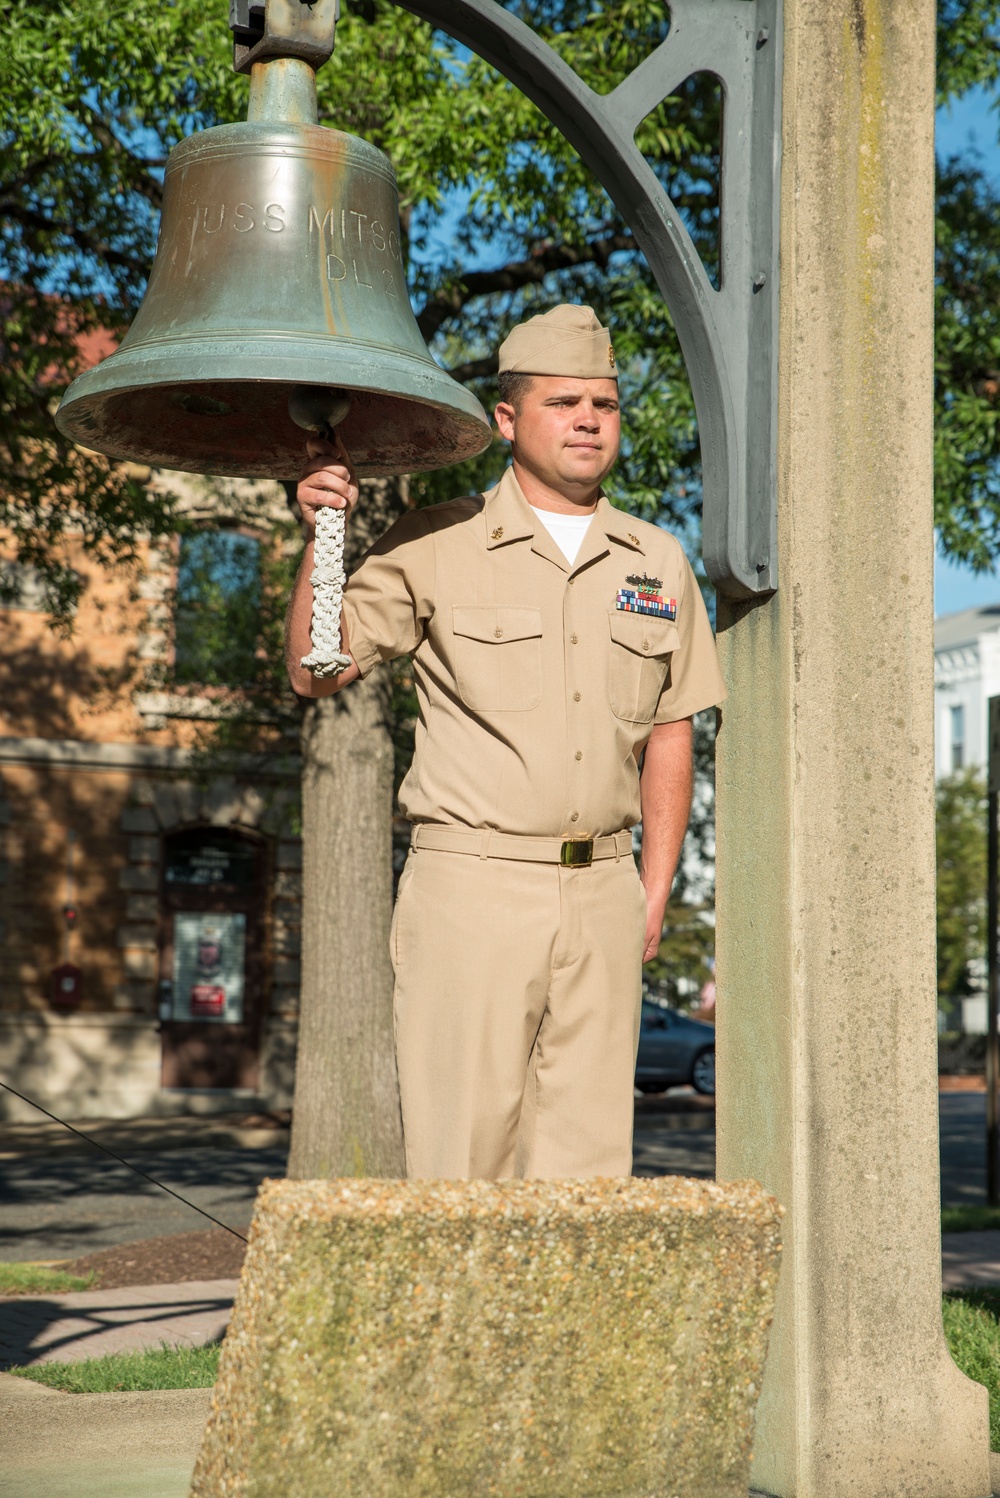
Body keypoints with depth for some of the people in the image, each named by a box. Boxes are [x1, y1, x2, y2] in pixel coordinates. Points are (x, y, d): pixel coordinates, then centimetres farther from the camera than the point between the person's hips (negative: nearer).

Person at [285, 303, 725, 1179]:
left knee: (588, 1151, 5)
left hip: (602, 890, 4)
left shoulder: (658, 564, 12)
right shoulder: (435, 547, 1)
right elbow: (315, 671, -2)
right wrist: (321, 537, -15)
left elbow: (669, 737, 15)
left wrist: (654, 895, 8)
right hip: (473, 882, -3)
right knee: (464, 1145, -4)